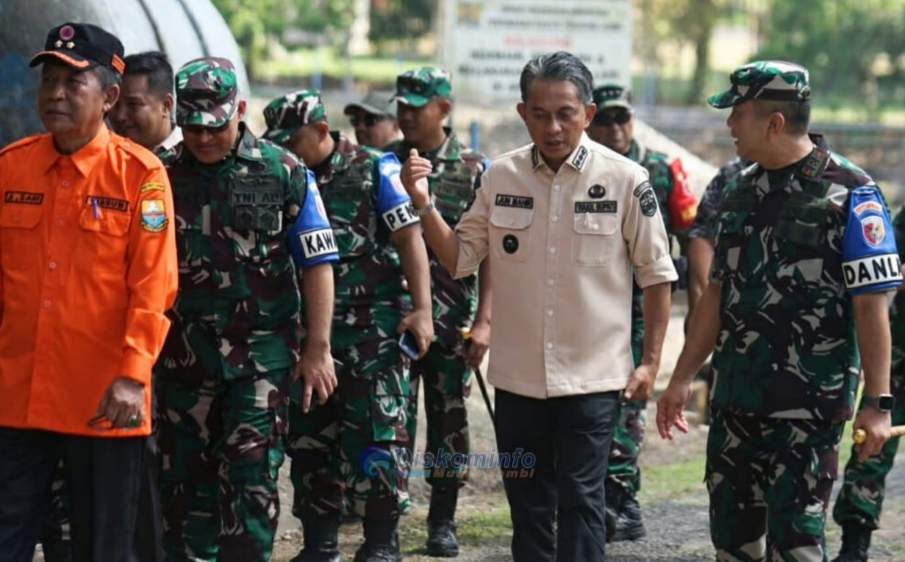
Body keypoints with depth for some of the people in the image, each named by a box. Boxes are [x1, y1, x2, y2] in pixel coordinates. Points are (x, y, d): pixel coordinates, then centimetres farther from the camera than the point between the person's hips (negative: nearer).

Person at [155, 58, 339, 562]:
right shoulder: (165, 176, 3)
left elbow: (317, 264, 0)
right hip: (184, 353, 3)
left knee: (250, 476, -6)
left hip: (261, 354, -3)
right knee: (184, 477, 8)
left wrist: (317, 348, -3)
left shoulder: (285, 173, -2)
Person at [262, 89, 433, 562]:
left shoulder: (374, 170, -2)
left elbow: (409, 238, -5)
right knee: (309, 437, 7)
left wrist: (421, 310, -14)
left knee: (376, 436, -5)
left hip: (373, 330, -5)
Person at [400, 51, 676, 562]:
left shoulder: (626, 180, -8)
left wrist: (650, 361, -3)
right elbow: (460, 259, 7)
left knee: (580, 502, -2)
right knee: (528, 505, 13)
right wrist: (424, 204, -8)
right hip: (519, 378, 4)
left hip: (593, 379, -3)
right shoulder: (501, 177, 1)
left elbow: (657, 275, -1)